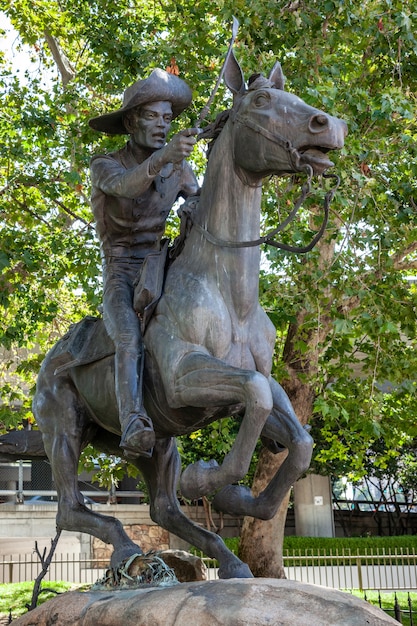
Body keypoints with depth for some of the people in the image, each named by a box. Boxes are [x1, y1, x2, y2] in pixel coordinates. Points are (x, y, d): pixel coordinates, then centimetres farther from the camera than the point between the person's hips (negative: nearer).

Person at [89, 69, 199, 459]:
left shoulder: (178, 168, 9)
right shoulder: (105, 166, -6)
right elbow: (125, 185, -29)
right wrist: (163, 156, -49)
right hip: (120, 275, -6)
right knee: (131, 339, -34)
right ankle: (133, 426, -51)